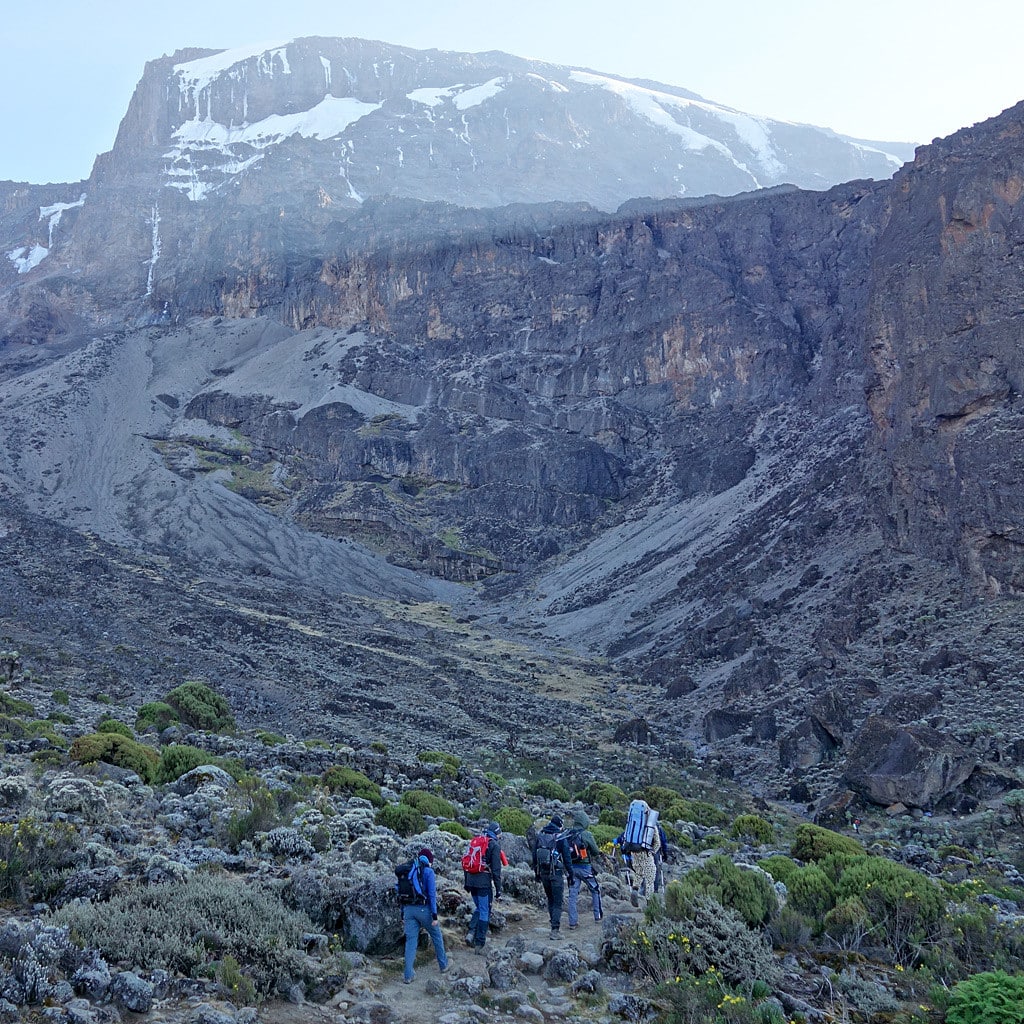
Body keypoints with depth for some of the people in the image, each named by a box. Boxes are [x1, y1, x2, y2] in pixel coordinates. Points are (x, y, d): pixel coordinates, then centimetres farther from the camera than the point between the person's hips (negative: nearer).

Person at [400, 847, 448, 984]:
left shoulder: (409, 871, 11)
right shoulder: (428, 871, -6)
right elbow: (432, 894, -12)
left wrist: (403, 914, 17)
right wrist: (434, 916, -11)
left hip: (408, 909, 4)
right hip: (424, 909, -4)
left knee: (411, 940, 6)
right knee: (437, 936, 17)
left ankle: (408, 975, 1)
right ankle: (443, 965, 29)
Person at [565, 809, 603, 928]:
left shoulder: (568, 835, 0)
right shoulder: (586, 834, -14)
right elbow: (596, 852, -4)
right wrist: (594, 857, 16)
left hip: (572, 868, 4)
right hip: (585, 867, -4)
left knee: (573, 894, 6)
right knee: (595, 890, 17)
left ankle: (573, 922, 6)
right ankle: (598, 915, 25)